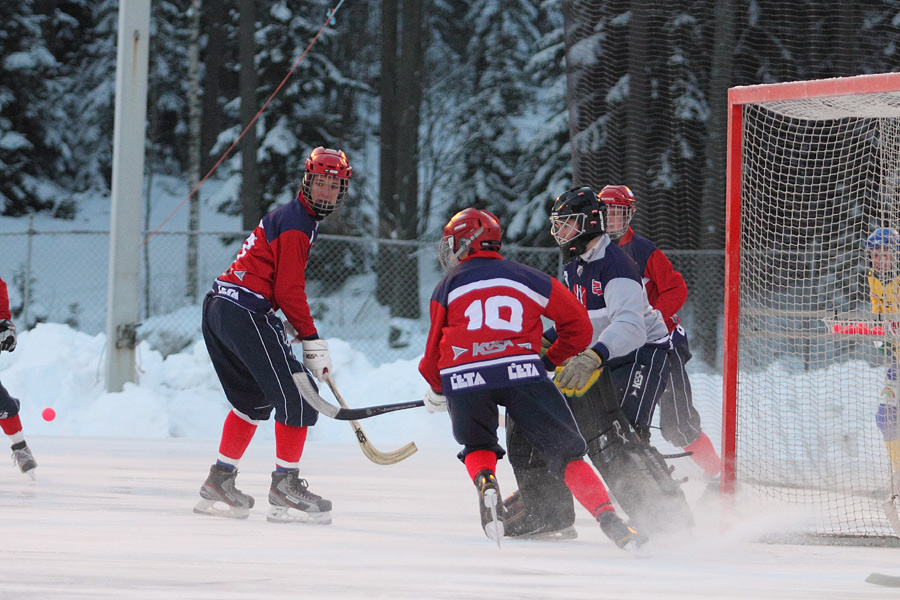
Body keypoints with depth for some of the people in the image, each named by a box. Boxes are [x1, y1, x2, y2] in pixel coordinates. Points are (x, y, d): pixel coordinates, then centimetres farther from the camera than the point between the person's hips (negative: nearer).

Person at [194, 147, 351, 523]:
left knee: (253, 399, 21)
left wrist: (296, 328, 24)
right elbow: (289, 290, -14)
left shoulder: (286, 217, 22)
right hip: (244, 313, -11)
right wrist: (312, 341, -9)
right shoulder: (296, 224, -10)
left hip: (218, 308, 11)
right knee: (297, 392, -9)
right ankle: (285, 485, -7)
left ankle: (218, 484, 22)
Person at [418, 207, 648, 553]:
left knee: (478, 447, 27)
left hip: (463, 379, 0)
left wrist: (435, 391, 40)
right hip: (522, 370, 0)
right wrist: (550, 361, 36)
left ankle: (485, 483, -7)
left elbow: (435, 349, 21)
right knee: (564, 452, 6)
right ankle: (609, 520, -15)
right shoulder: (528, 279, 22)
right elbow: (578, 326, 22)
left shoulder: (447, 288, 18)